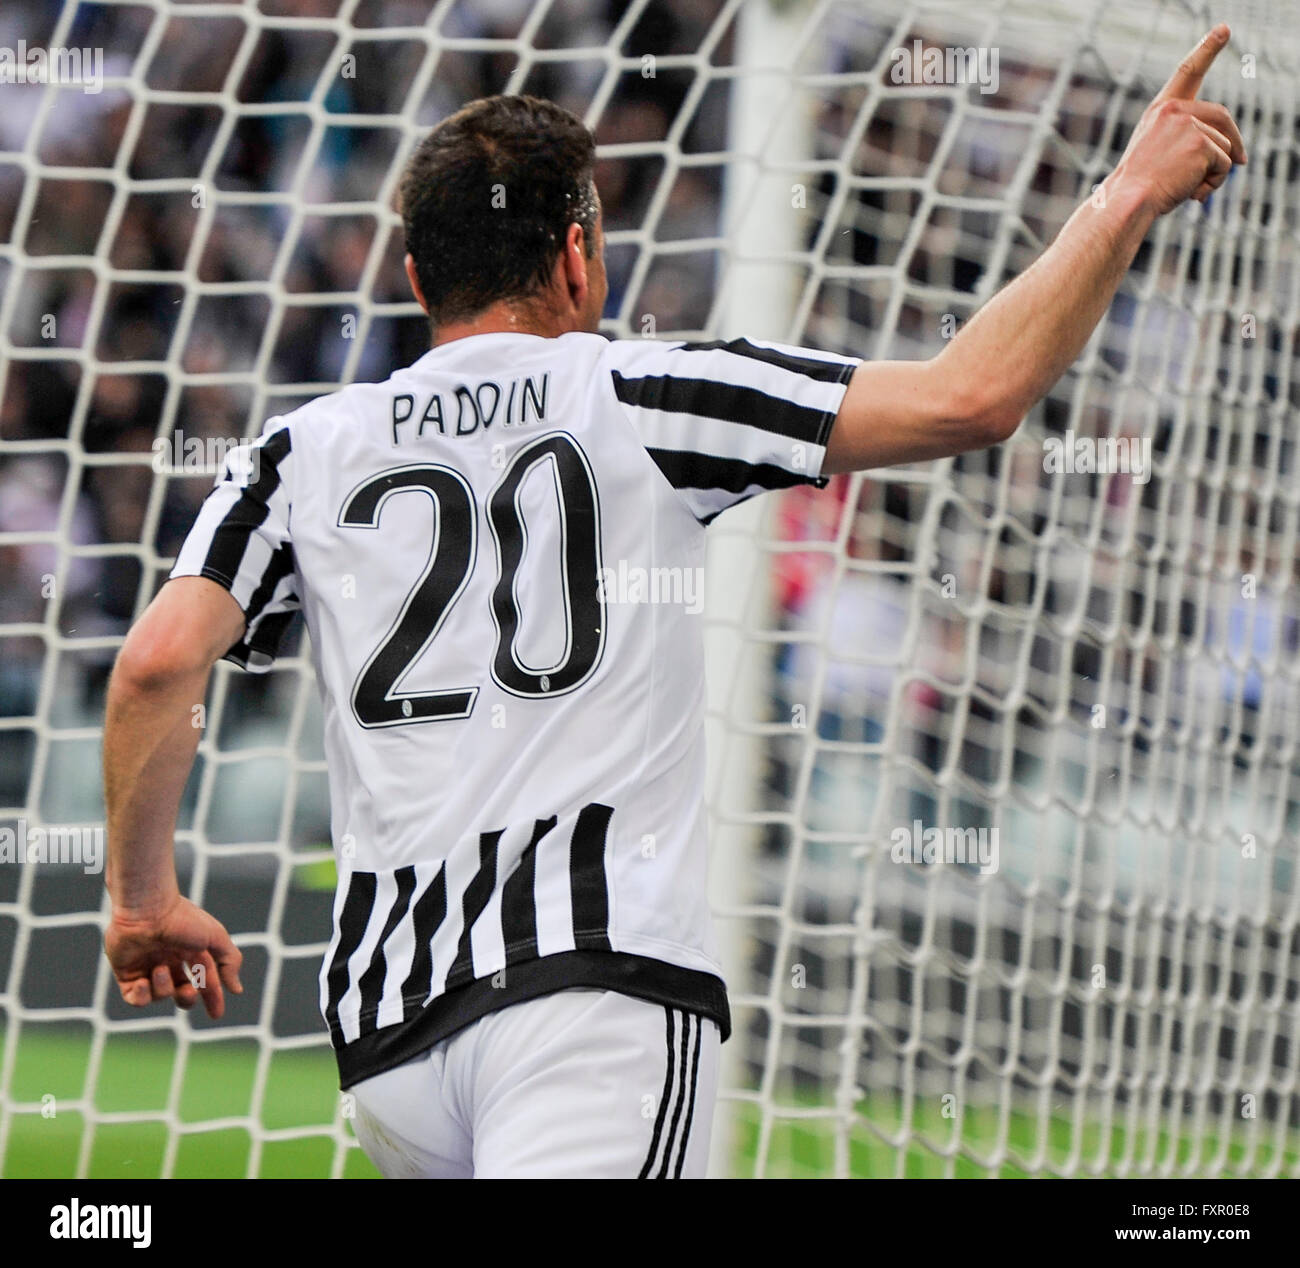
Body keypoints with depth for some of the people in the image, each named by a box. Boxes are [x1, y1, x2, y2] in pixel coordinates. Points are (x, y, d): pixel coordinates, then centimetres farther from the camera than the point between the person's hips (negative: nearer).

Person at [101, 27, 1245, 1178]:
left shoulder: (303, 453, 15)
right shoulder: (639, 398, 6)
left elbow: (158, 663, 2)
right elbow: (971, 397, 0)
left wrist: (144, 900, 15)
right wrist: (1131, 196, 11)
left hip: (386, 1019, 5)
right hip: (600, 970, -5)